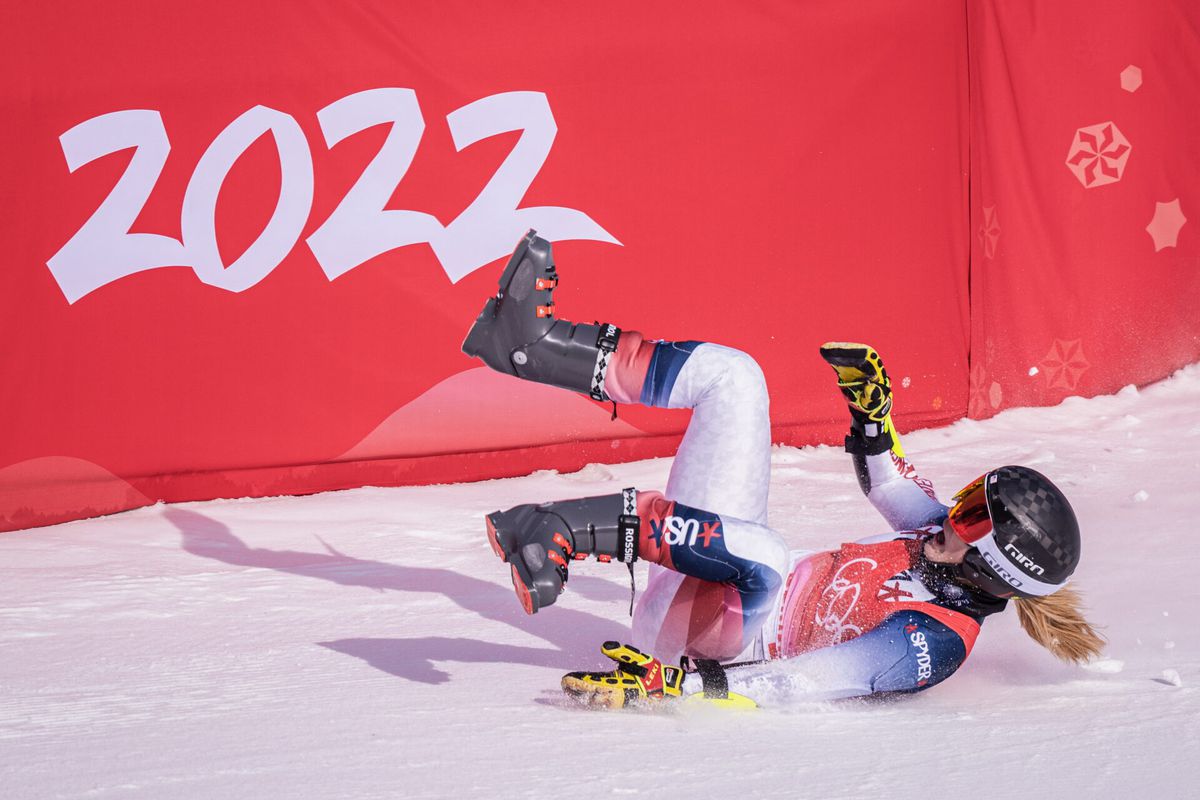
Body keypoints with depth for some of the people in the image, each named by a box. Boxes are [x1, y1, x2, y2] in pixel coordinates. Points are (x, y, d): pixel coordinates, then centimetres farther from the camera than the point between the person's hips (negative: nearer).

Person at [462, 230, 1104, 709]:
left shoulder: (930, 645, -28)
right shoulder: (955, 542, -4)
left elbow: (798, 684, -32)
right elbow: (891, 486, 16)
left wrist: (667, 682, -36)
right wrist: (871, 402, 6)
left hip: (701, 632, -9)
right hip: (752, 578, 9)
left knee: (764, 556, -44)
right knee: (731, 376, 3)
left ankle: (568, 527, -33)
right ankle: (534, 342, 1)